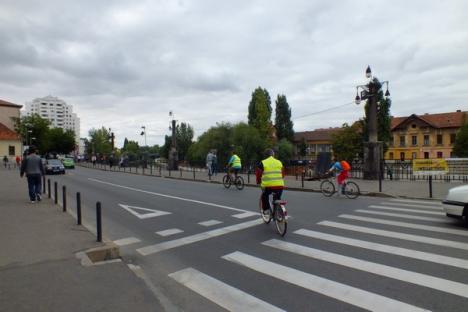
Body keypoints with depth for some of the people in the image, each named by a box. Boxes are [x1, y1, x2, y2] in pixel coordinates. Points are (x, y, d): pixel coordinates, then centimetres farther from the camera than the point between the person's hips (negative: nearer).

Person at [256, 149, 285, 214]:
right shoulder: (279, 162, 16)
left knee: (264, 196, 24)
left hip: (268, 185, -3)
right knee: (277, 199, 22)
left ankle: (266, 209, 16)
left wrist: (259, 182, 22)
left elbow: (258, 173, 8)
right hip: (279, 185, 3)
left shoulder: (263, 163, 4)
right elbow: (282, 174, 23)